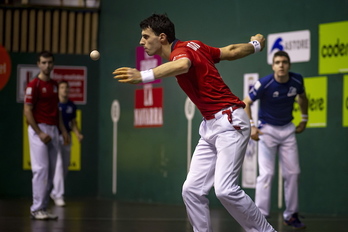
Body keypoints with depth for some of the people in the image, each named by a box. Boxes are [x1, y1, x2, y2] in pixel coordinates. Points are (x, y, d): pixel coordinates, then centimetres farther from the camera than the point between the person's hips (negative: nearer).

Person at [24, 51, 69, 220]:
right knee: (41, 168, -11)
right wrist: (40, 133, -17)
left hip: (53, 130, 7)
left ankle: (43, 208, 9)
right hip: (38, 129, -7)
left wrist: (63, 130, 13)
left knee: (50, 170, 5)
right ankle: (37, 209, -9)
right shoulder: (34, 85, -7)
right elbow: (27, 111, -11)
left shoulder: (54, 85, 15)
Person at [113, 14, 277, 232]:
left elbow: (183, 65, -43)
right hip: (210, 126, 10)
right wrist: (255, 45, 42)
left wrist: (143, 76, -59)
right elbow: (231, 51, 21)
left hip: (230, 122, -10)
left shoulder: (181, 50, -17)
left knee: (225, 189, -19)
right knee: (192, 190, -1)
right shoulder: (194, 45, 11)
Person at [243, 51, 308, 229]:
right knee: (266, 173, -12)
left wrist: (304, 120, 14)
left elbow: (302, 97, 15)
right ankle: (261, 216, -9)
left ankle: (291, 215, 16)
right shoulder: (264, 84, -21)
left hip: (288, 130, 4)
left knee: (292, 173, 5)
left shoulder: (297, 81, -9)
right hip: (268, 130, -4)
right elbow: (245, 103, -10)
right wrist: (251, 126, -20)